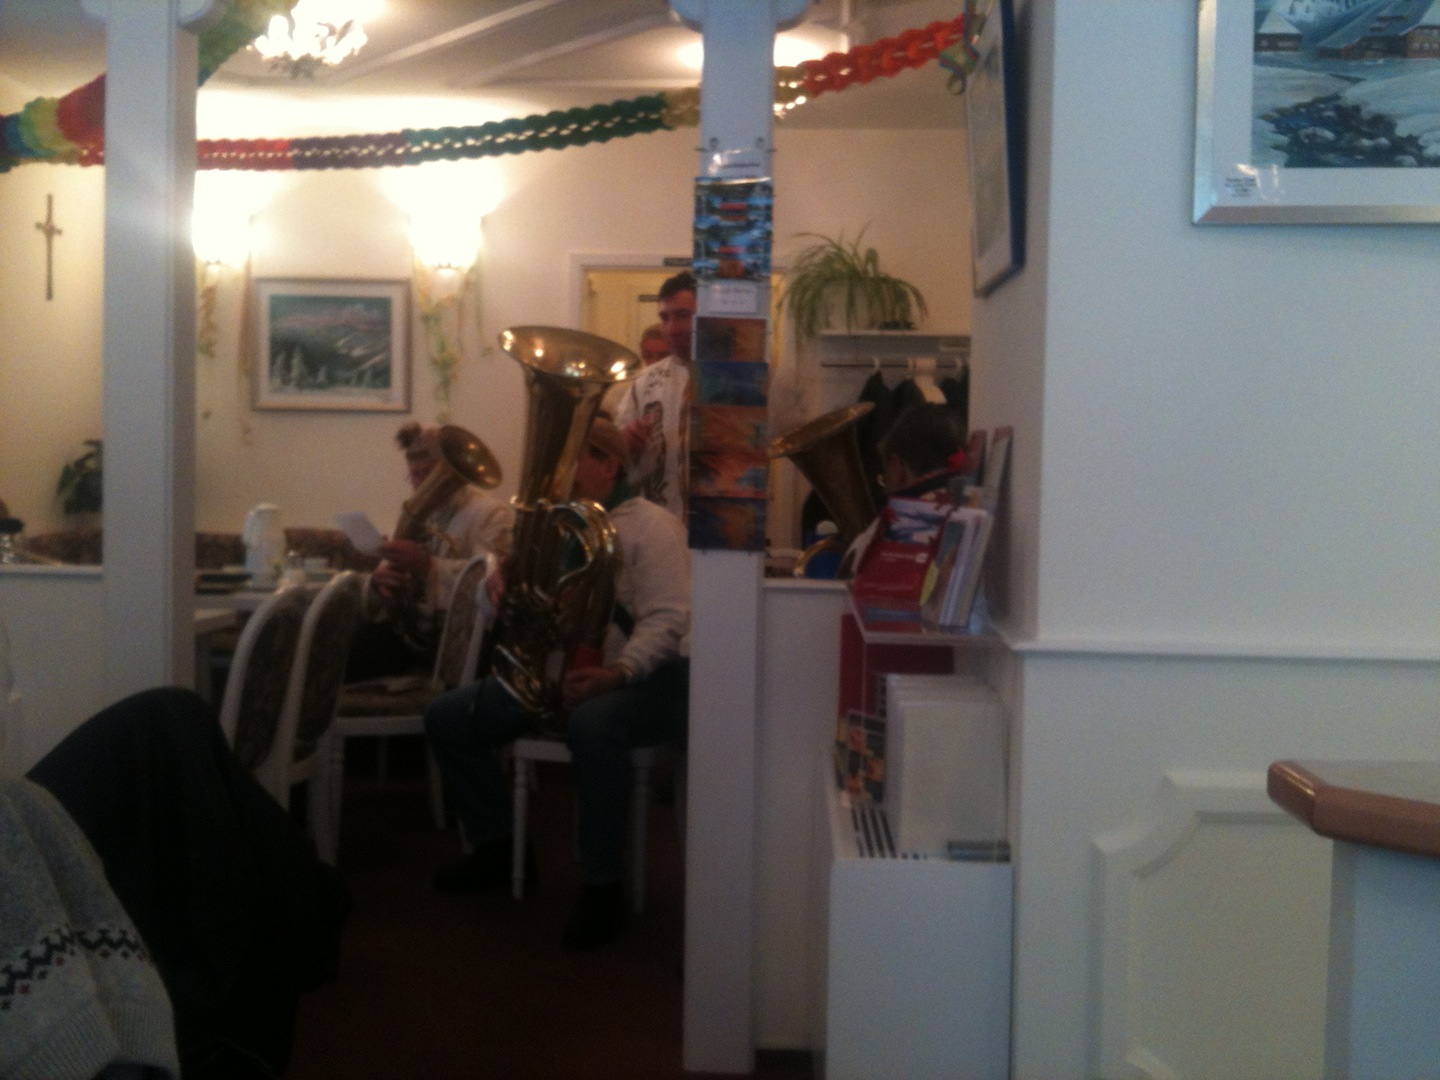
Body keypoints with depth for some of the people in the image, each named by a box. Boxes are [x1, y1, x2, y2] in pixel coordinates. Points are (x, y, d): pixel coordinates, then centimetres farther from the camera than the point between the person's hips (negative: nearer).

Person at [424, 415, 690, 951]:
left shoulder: (651, 526, -7)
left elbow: (665, 619, -19)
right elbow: (512, 603, 15)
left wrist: (617, 674, -35)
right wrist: (501, 593, -11)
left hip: (643, 676, -7)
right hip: (555, 671, 8)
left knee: (592, 725, -40)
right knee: (447, 717, -2)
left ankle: (601, 888, -25)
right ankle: (497, 846, 13)